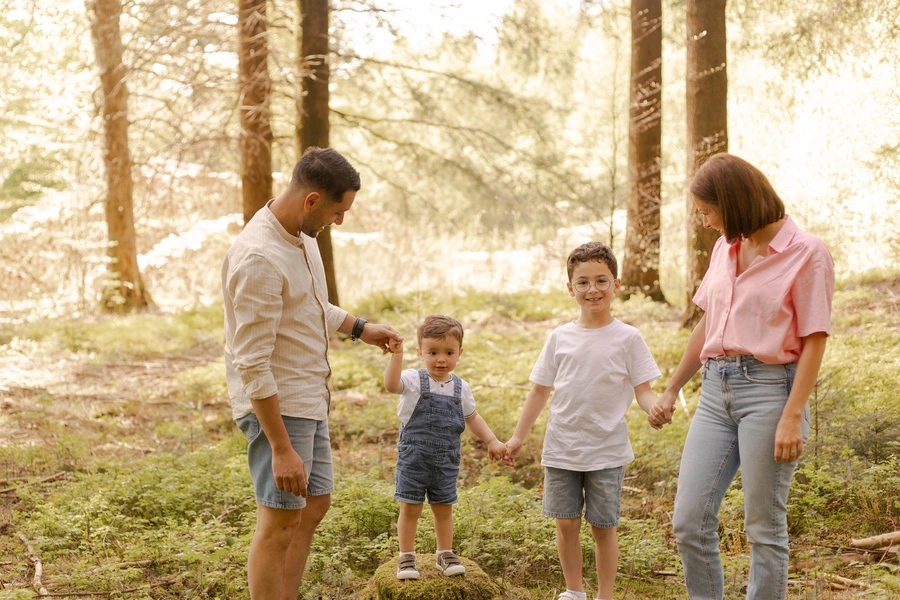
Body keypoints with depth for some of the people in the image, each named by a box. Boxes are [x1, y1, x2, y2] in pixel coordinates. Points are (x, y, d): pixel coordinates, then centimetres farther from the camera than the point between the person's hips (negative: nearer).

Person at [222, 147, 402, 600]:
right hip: (275, 405, -10)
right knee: (280, 523, -2)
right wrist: (282, 449, -25)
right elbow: (253, 365, -26)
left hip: (309, 399, 10)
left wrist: (359, 329, 18)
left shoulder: (301, 232, 4)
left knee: (315, 505, 17)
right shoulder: (259, 260, -26)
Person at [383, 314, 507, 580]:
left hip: (446, 461, 3)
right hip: (413, 459, -3)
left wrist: (492, 441, 6)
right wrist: (396, 355, -38)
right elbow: (391, 384, -30)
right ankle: (406, 557, 16)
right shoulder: (414, 380, -10)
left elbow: (472, 418, 15)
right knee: (410, 508, 4)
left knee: (444, 508, 13)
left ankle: (445, 554, 29)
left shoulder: (461, 388, 4)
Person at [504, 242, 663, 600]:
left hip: (606, 450, -2)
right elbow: (540, 390, 10)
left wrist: (655, 407, -27)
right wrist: (518, 437, 10)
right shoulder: (560, 338, 4)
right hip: (561, 447, 2)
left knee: (603, 526, 5)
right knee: (566, 523, 7)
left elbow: (643, 390, -4)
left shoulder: (627, 338, -3)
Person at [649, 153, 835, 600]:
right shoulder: (725, 249, 12)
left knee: (764, 528, 1)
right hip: (717, 390, 6)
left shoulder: (806, 253, -7)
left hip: (770, 388, -6)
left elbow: (814, 343, -10)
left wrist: (792, 417, -17)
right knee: (689, 523, 3)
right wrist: (671, 390, 24)